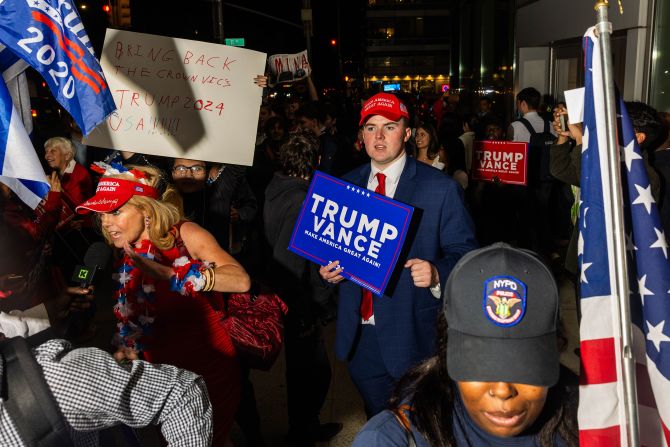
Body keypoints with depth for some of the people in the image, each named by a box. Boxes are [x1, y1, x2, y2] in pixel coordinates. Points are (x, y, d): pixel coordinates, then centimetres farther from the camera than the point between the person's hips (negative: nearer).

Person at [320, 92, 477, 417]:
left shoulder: (441, 189, -9)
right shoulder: (345, 186, 6)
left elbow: (464, 253, -7)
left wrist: (437, 273, -27)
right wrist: (328, 269, -5)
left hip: (411, 333, -4)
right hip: (359, 333, 4)